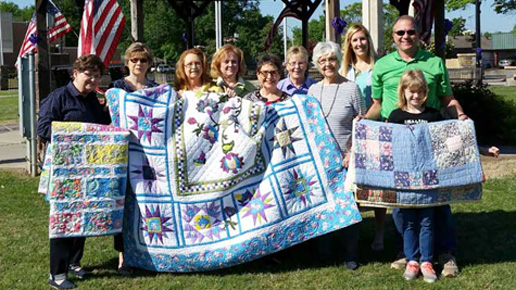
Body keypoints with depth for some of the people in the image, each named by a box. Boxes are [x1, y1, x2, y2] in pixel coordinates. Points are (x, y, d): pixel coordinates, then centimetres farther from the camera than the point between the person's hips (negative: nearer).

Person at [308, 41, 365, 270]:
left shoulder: (351, 88, -4)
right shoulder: (313, 90, 9)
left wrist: (353, 154, -12)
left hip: (344, 157, -4)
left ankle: (351, 253, 14)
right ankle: (322, 249, 25)